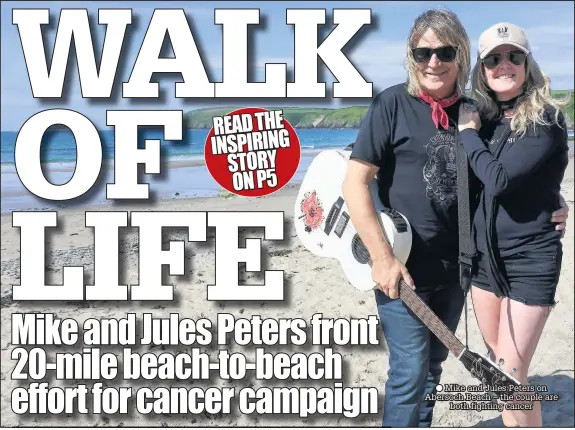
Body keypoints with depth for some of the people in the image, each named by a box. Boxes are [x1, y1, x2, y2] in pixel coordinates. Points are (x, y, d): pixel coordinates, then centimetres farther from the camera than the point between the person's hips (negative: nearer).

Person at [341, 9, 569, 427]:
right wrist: (382, 258, -19)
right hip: (403, 268, -5)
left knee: (433, 366, 18)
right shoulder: (392, 104, -10)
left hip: (454, 266, 5)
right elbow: (354, 183, -14)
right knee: (410, 371, -4)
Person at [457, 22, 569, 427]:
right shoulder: (484, 118, 5)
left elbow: (498, 179, -26)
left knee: (511, 374, -7)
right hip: (484, 254, 7)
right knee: (496, 365, 16)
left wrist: (468, 133, -14)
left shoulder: (546, 119, -14)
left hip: (530, 259, -7)